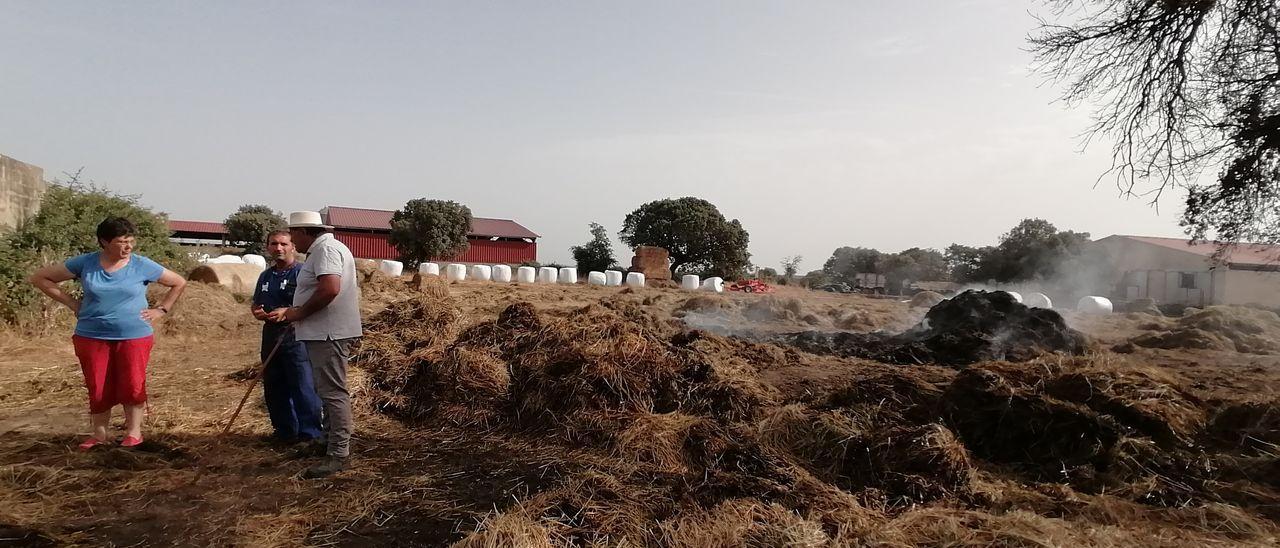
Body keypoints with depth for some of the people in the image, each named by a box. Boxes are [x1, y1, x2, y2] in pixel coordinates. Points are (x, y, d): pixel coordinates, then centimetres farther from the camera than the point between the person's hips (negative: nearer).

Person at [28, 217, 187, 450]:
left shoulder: (142, 265, -2)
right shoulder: (85, 263, 0)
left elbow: (179, 283, 8)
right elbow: (40, 277, 8)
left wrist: (160, 309, 0)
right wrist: (72, 303, 0)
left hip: (134, 337, -1)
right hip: (92, 337, 1)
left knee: (132, 385, -5)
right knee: (98, 388, 5)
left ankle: (133, 432, 9)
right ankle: (99, 434, 20)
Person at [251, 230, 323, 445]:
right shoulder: (265, 276, 16)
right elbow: (255, 305, 26)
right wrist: (257, 312, 3)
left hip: (295, 335, -8)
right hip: (271, 335, 8)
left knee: (303, 387, -8)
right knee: (274, 388, 14)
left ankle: (310, 433, -2)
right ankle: (284, 430, 27)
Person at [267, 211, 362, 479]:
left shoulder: (326, 249, -14)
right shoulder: (320, 250, 20)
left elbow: (330, 289, -29)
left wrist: (299, 313, -17)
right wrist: (290, 312, 16)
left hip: (329, 333, -11)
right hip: (324, 333, 11)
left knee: (333, 392, -9)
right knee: (328, 390, 18)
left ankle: (339, 454, -6)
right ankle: (331, 441, 29)